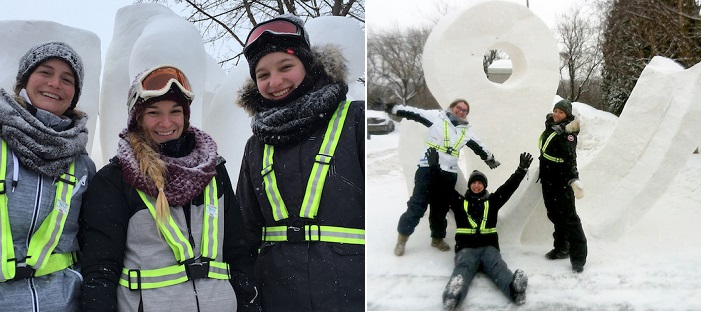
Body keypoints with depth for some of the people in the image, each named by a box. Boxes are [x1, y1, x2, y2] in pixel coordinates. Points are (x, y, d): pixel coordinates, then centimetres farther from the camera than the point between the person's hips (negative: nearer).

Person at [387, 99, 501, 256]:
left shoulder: (466, 131, 14)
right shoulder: (437, 117, 0)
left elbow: (479, 147, 26)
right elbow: (413, 113, -3)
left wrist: (490, 159, 36)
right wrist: (393, 108, -8)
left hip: (449, 174, 5)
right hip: (428, 169, -4)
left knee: (441, 207, 13)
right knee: (418, 205, -5)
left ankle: (437, 238, 30)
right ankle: (403, 237, 8)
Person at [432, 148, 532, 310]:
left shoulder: (492, 201, 24)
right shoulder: (460, 202, 21)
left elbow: (509, 186, 17)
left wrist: (521, 170, 5)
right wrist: (435, 167, 4)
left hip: (489, 247, 2)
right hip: (466, 248, -1)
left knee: (498, 266, -31)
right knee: (463, 268, -34)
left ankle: (514, 288, -64)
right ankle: (452, 297, -66)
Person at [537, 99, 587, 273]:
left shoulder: (567, 132, -16)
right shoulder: (550, 125, 14)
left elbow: (570, 158, -26)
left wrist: (574, 179, -38)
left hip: (562, 181, -8)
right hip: (548, 180, 8)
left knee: (569, 217, -8)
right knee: (555, 215, 16)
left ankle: (578, 257, -5)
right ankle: (561, 248, 29)